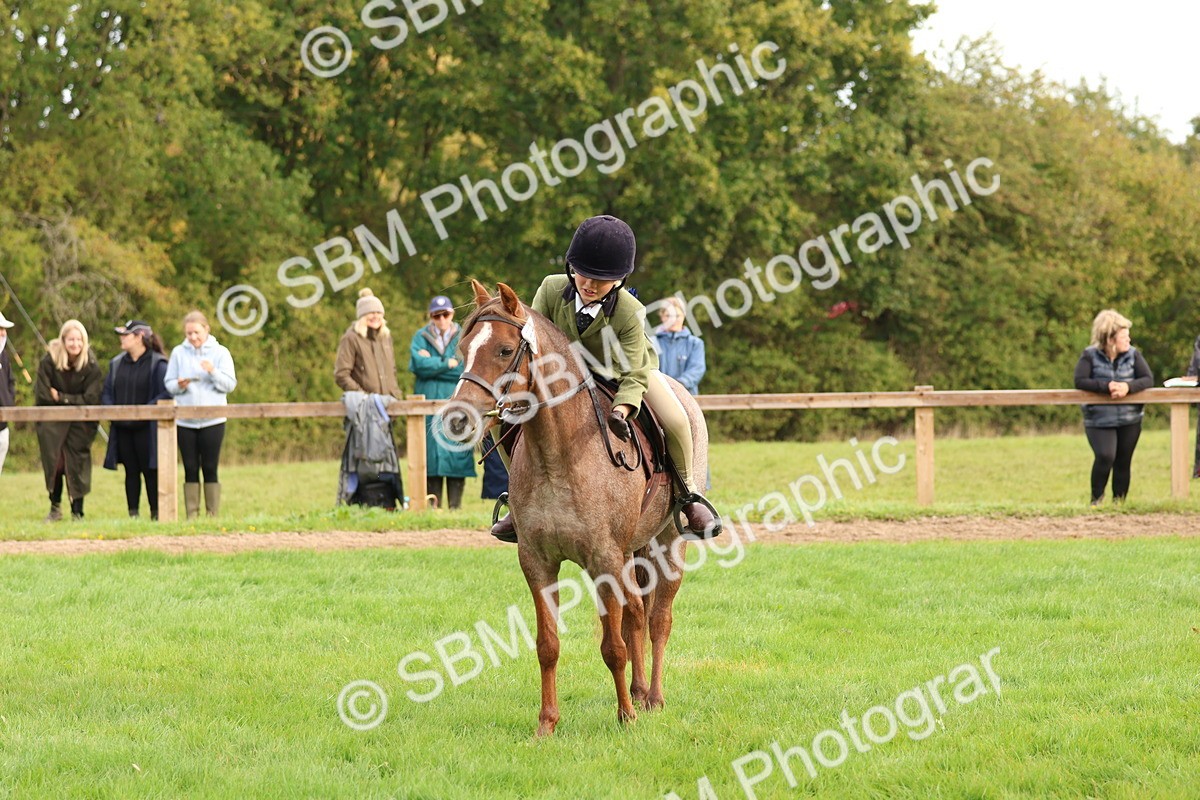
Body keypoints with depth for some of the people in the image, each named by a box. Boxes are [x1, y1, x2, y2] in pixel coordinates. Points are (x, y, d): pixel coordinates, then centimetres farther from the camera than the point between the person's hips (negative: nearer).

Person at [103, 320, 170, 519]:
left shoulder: (157, 364, -6)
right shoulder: (116, 364, 13)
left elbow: (166, 394, -13)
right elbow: (106, 392, 14)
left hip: (147, 428, -5)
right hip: (122, 429, 5)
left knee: (150, 471, -1)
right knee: (131, 471, 8)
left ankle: (156, 513, 5)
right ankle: (133, 513, 11)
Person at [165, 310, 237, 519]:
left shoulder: (220, 352, 3)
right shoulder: (178, 353, 7)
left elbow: (230, 384, -3)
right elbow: (168, 384, 7)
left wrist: (213, 372, -19)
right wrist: (179, 385, -15)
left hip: (212, 421, -2)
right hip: (185, 421, 2)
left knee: (210, 468, 0)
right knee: (190, 469, 2)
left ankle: (212, 515, 3)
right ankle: (192, 515, 5)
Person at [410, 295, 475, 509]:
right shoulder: (421, 338, 11)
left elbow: (467, 370, -4)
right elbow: (419, 365, -6)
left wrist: (433, 363, -5)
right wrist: (449, 363, -6)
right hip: (429, 401, 0)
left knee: (456, 455, -5)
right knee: (431, 454, -5)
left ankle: (456, 505, -3)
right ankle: (432, 506, -5)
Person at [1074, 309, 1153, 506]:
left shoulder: (1133, 354, 2)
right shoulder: (1090, 356, -5)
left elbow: (1148, 379, -4)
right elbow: (1080, 381, -14)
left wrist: (1128, 387, -23)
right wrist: (1107, 386, -25)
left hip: (1129, 420, 3)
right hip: (1099, 421, -3)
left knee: (1123, 462, 6)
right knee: (1105, 456, -21)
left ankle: (1119, 502, 20)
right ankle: (1097, 499, -2)